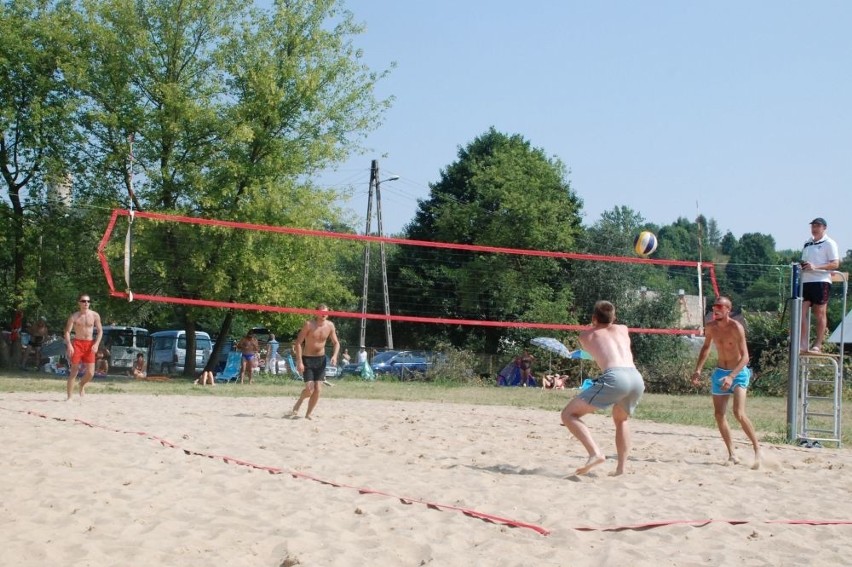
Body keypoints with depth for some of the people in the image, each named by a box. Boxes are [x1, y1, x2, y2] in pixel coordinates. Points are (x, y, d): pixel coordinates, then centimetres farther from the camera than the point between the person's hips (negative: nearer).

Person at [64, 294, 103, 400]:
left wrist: (96, 344, -8)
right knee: (74, 372, -4)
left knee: (90, 373, -2)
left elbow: (100, 330, 6)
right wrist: (69, 345, -18)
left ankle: (82, 385, 31)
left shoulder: (95, 316, 3)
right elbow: (67, 332, -4)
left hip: (90, 344, 2)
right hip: (77, 343, -2)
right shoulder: (74, 316, -2)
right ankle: (69, 397, 2)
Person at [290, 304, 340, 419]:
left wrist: (334, 355, -11)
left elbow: (336, 343, 9)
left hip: (321, 359, 4)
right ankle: (298, 403, 20)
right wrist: (299, 361, -21)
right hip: (307, 359, -4)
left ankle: (308, 414, 12)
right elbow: (298, 343, -15)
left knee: (318, 389, -2)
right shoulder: (309, 324, -15)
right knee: (309, 389, -12)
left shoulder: (330, 325, -2)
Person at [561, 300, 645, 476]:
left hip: (615, 377, -5)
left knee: (568, 414, 4)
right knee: (621, 419, 34)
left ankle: (595, 453, -16)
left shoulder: (586, 335, 21)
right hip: (637, 378, 5)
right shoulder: (623, 329, 29)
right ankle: (620, 467, 22)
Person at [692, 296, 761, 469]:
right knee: (719, 415, 5)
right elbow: (706, 347, 16)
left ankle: (757, 451, -10)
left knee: (739, 414, -22)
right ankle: (732, 455, 16)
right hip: (720, 372, 6)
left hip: (738, 373, -6)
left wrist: (731, 376, -34)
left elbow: (745, 356, -23)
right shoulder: (711, 327, -2)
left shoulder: (736, 328, -20)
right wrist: (698, 370, 6)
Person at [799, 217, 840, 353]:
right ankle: (803, 343, 0)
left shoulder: (829, 243, -1)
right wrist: (801, 266, 4)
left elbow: (835, 264, -8)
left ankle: (818, 344, 2)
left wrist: (816, 267, -20)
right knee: (801, 312, -2)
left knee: (820, 313, -1)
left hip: (821, 281, -6)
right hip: (806, 281, 6)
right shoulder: (808, 243, 18)